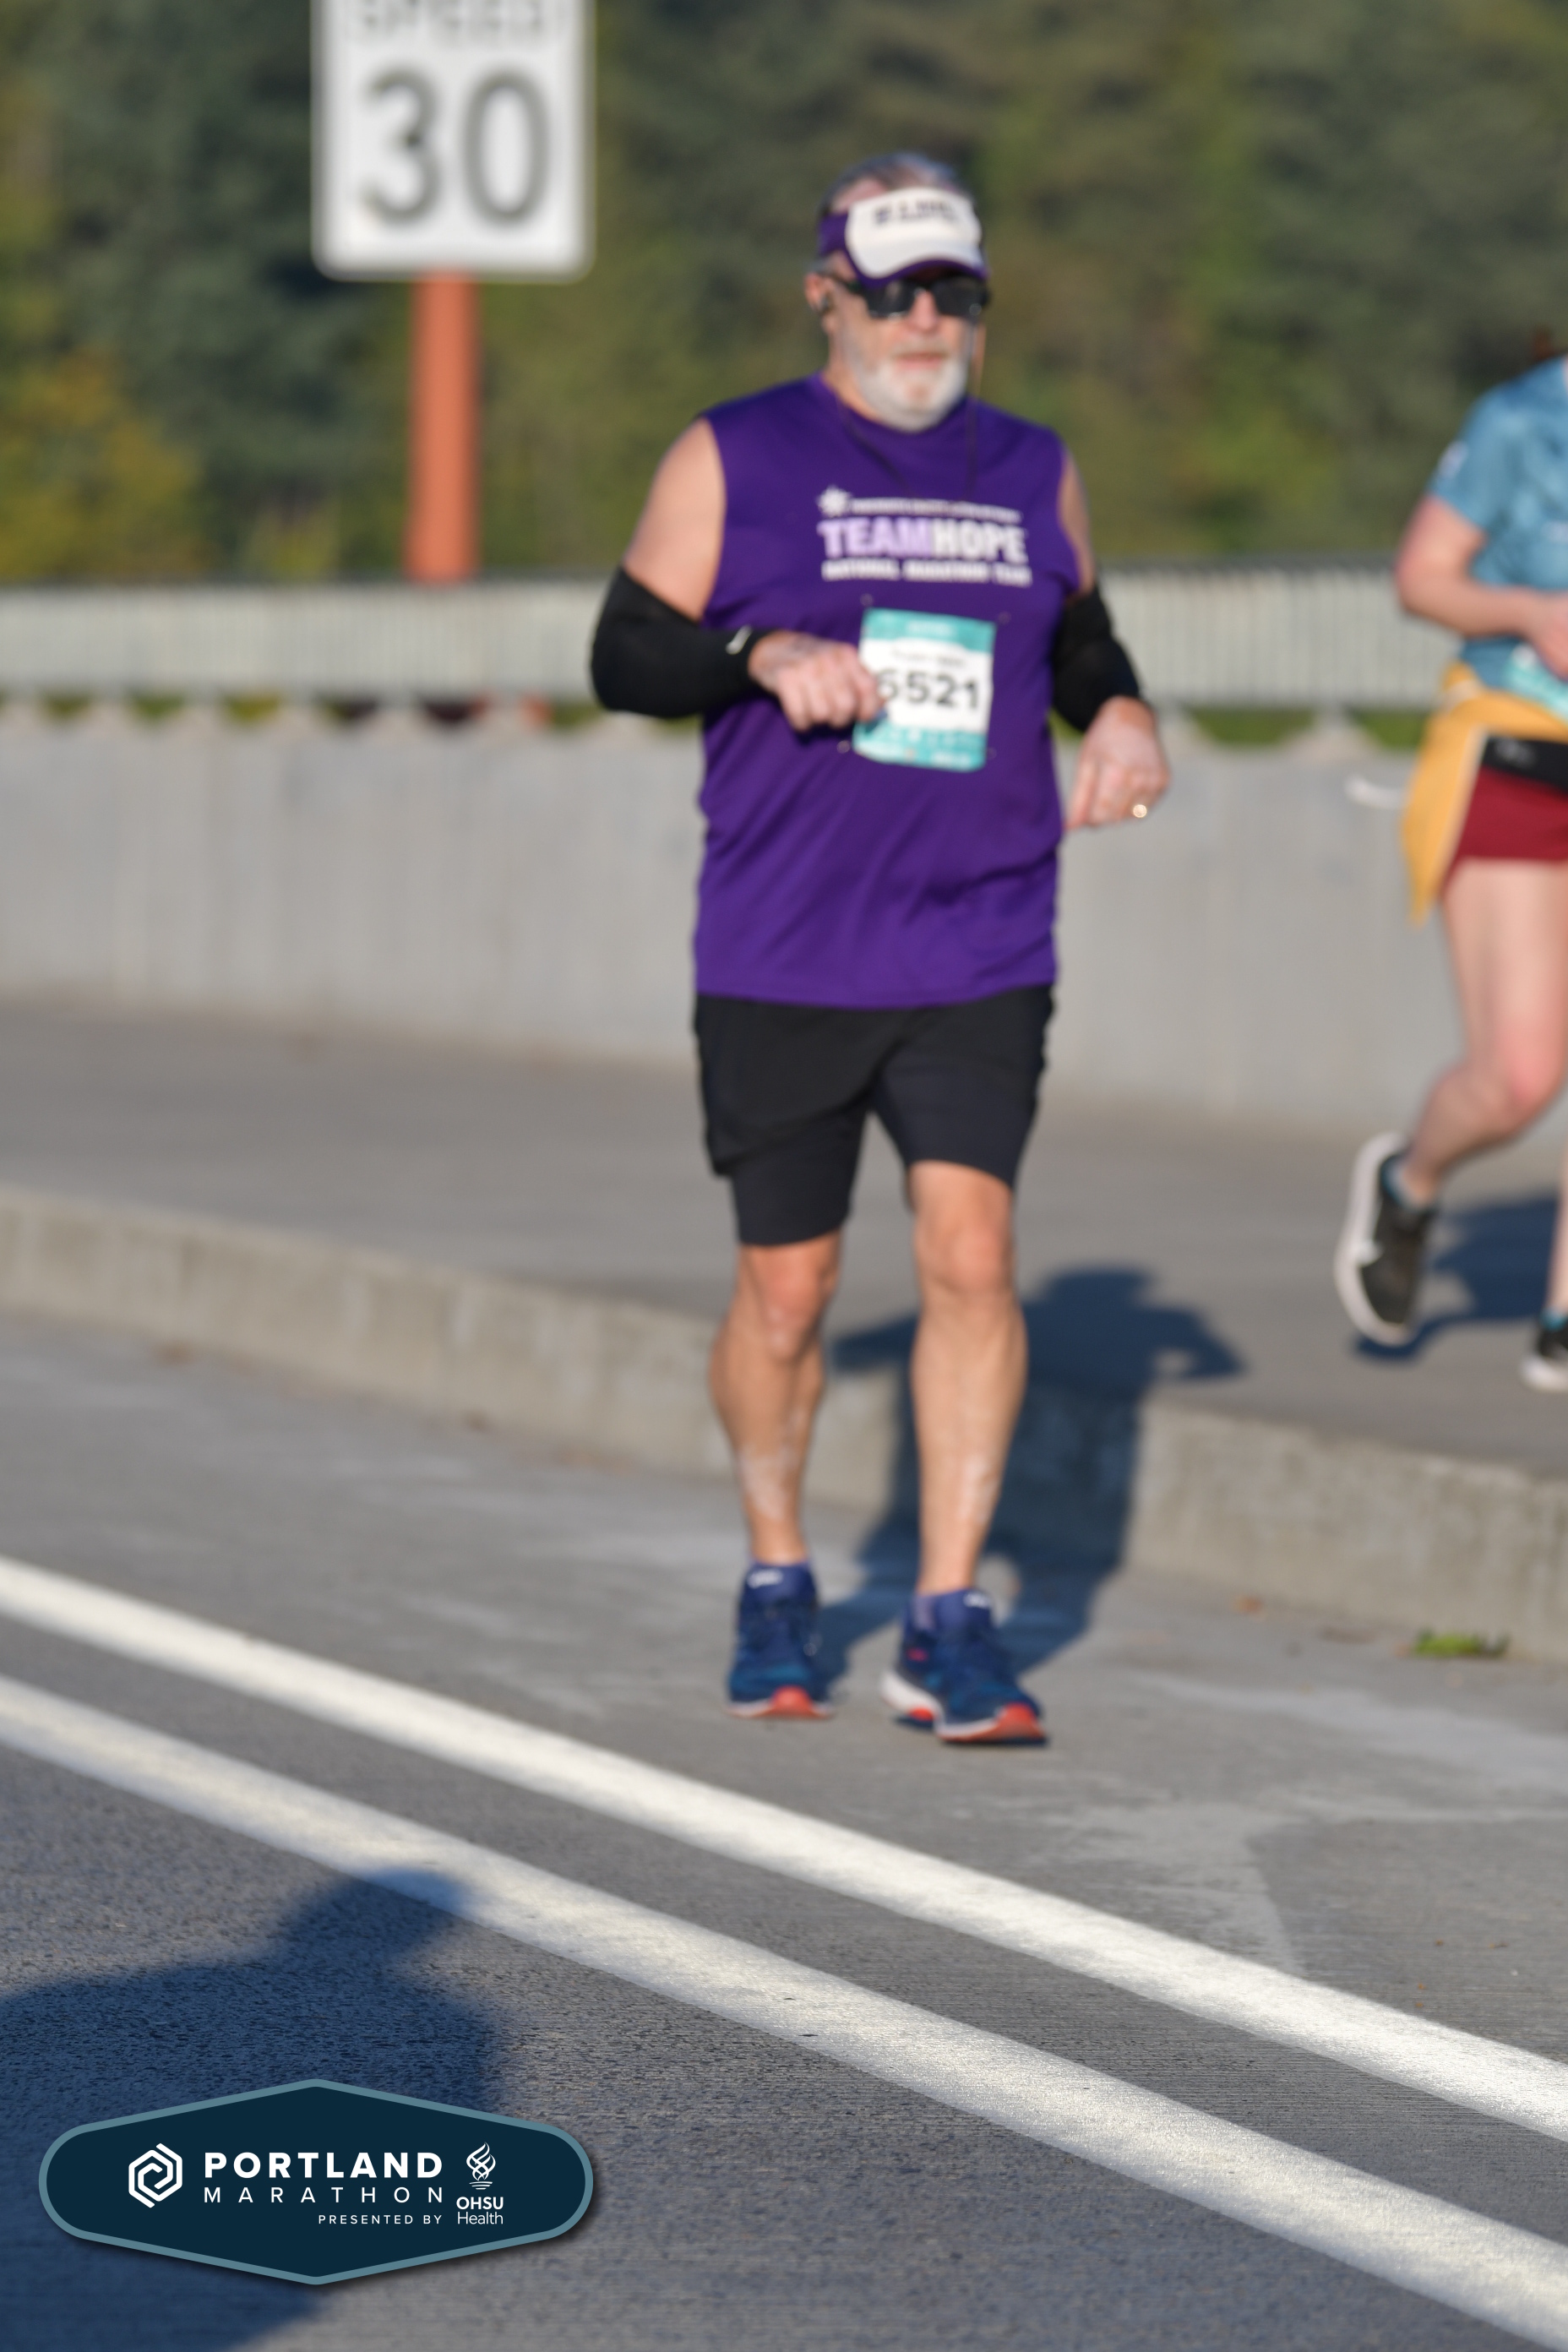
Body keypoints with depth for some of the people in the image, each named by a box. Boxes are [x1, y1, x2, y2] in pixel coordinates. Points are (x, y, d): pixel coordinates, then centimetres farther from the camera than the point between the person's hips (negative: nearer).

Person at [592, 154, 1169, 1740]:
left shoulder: (1031, 473, 12)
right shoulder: (730, 463, 2)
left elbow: (1081, 640, 26)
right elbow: (626, 658, 0)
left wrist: (1120, 714, 4)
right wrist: (767, 653, -18)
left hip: (979, 959, 2)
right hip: (780, 957, -2)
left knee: (969, 1250, -12)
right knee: (785, 1288, 4)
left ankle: (948, 1626, -9)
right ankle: (776, 1581, 27)